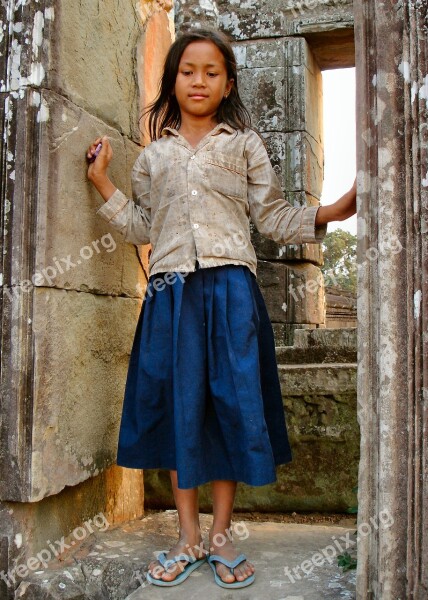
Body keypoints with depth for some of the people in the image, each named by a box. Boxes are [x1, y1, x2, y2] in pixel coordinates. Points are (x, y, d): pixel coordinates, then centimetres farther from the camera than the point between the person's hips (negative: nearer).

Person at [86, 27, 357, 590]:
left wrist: (328, 213, -5)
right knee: (178, 406, 3)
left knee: (233, 402, -1)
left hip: (230, 287, -1)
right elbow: (142, 228, 17)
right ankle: (188, 537, 17)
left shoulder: (244, 144, 13)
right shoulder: (154, 155, 18)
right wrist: (104, 185, 12)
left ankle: (221, 534, 15)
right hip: (171, 289, 2)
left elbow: (272, 216, 8)